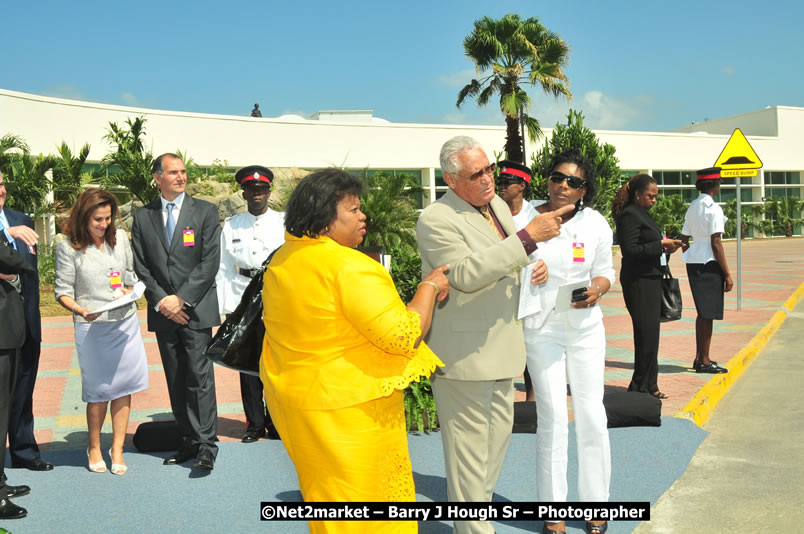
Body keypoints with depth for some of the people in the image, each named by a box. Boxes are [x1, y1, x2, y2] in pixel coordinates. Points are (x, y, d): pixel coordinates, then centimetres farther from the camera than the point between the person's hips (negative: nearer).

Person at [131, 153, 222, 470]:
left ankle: (207, 445, -2)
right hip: (163, 312, 3)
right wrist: (161, 300, -6)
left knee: (199, 376, -7)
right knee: (175, 381, 8)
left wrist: (182, 298, -11)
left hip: (196, 310, -3)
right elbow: (140, 266, 6)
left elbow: (210, 261, -5)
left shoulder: (205, 211, 2)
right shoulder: (142, 217, 10)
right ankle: (188, 441, 16)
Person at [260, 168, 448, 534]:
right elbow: (403, 336, -24)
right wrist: (429, 287, -11)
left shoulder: (280, 262, 4)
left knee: (324, 496, 22)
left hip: (292, 398, 8)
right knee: (364, 495, 8)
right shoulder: (349, 267, -22)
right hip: (351, 409, -8)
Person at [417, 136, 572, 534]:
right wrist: (528, 237, -33)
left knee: (498, 435, 20)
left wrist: (536, 266, 0)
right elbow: (466, 274, -30)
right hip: (463, 351, -9)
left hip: (499, 347, 9)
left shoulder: (497, 204, 8)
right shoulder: (436, 220, -19)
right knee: (470, 447, 0)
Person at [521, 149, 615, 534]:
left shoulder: (595, 223, -2)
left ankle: (595, 503, 23)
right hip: (540, 329, -2)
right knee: (552, 418, 1)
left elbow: (605, 270, 7)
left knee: (592, 415, 5)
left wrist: (597, 290, -12)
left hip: (585, 327, 2)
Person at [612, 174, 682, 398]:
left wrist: (665, 246, 7)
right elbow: (630, 250, -21)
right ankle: (643, 387, 2)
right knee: (647, 333, -7)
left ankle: (647, 386, 18)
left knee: (650, 333, 11)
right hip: (639, 282, -10)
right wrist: (661, 245, -17)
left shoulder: (642, 214, 19)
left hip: (650, 279, 10)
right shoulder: (630, 215, -12)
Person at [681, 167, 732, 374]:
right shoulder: (713, 208, -13)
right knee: (708, 313, -1)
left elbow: (684, 240, 14)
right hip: (709, 263, -8)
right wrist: (727, 274, -13)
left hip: (693, 262, 8)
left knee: (703, 312, 17)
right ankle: (704, 361, 5)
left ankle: (699, 358, 24)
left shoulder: (692, 207, 12)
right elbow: (716, 243, -16)